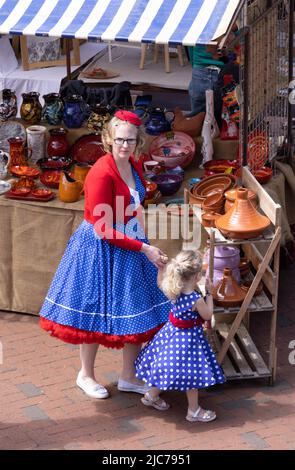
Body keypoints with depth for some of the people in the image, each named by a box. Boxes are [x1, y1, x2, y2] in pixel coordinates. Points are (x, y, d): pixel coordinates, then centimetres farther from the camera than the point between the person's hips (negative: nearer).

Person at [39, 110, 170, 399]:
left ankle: (129, 377, 26)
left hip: (130, 244, 8)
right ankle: (86, 375, 27)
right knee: (96, 313, 6)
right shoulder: (102, 173, -24)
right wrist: (144, 248, -22)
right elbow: (104, 230, -23)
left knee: (135, 312, 12)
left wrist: (144, 245, 12)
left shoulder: (134, 165, 0)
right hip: (101, 250, -8)